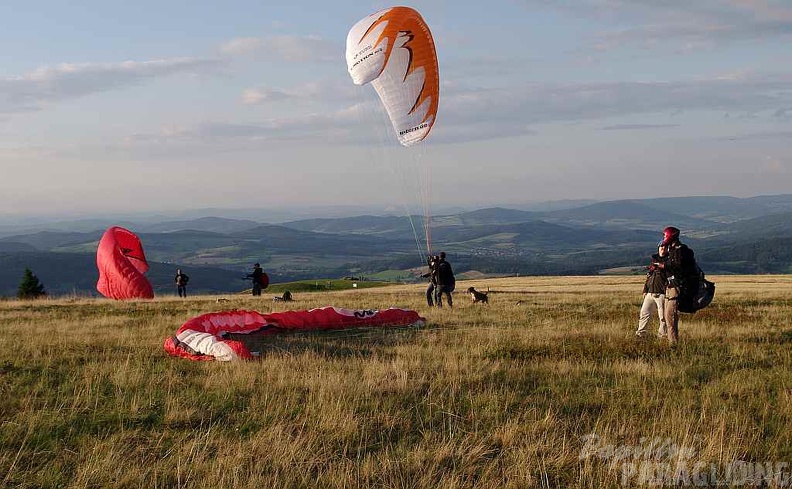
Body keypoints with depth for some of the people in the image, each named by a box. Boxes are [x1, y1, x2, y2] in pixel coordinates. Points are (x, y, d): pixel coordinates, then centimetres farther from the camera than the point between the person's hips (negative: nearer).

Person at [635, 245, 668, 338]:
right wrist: (645, 290, 19)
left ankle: (662, 335, 6)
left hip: (661, 294, -6)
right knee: (644, 313, 6)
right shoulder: (654, 259, 18)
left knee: (663, 317, -2)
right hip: (650, 293, 6)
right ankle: (640, 333, 13)